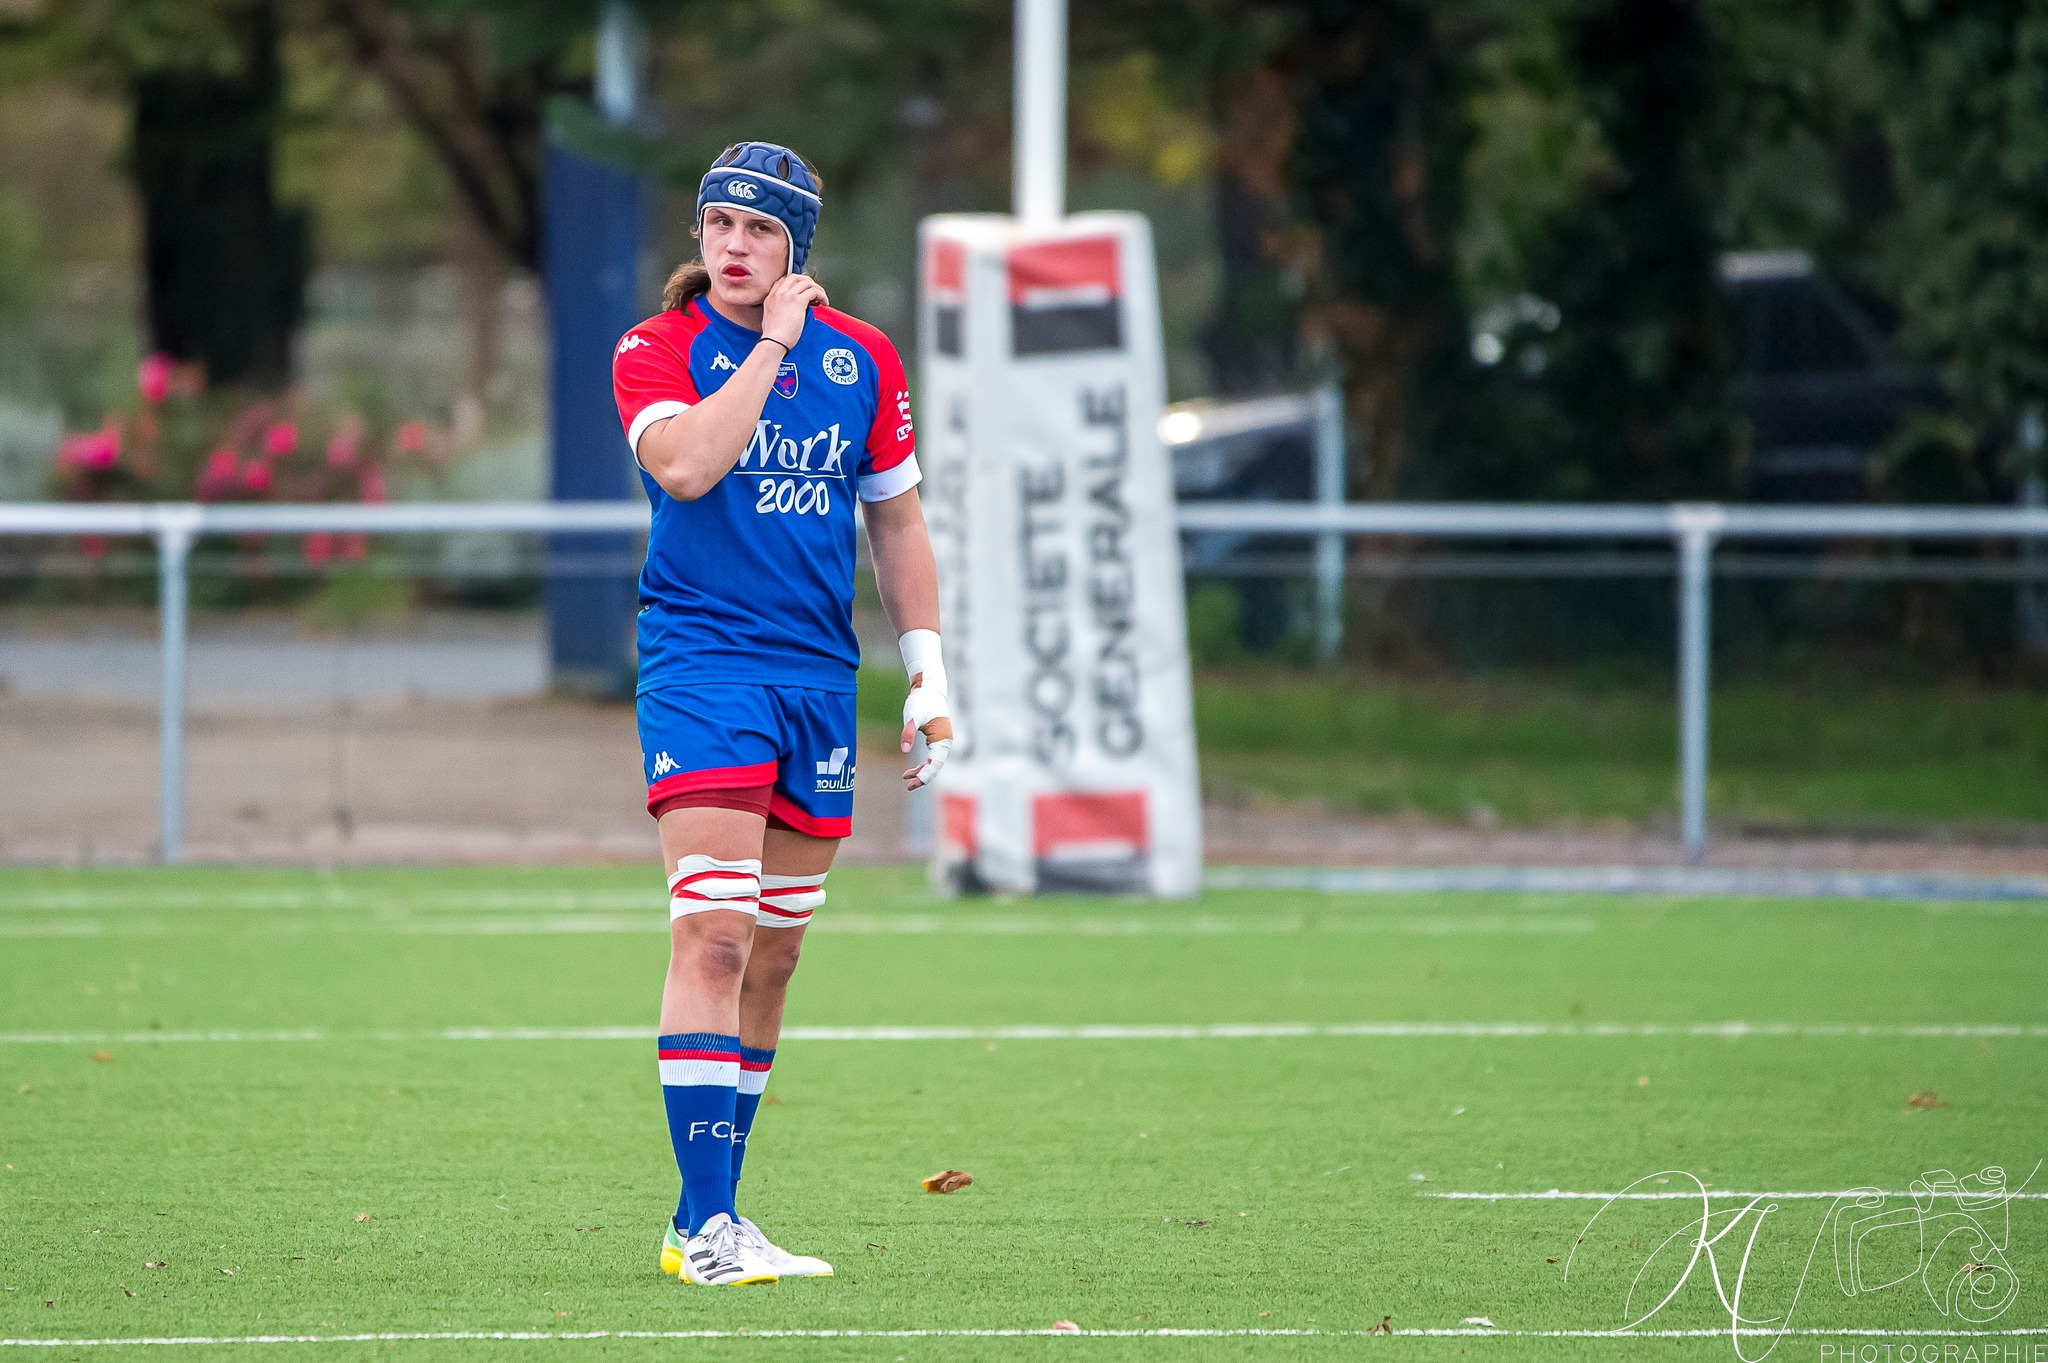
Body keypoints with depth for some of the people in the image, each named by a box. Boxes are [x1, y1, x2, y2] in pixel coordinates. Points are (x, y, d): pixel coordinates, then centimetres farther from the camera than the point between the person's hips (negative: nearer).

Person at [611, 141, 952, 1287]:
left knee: (774, 954, 7)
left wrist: (929, 675, 13)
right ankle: (707, 1227, -20)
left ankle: (709, 1212, 14)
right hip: (702, 664, -5)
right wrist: (772, 345, -15)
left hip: (821, 677, 5)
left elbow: (897, 522, 18)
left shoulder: (863, 358, 10)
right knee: (714, 934, -17)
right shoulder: (659, 350, -3)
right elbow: (686, 465, -22)